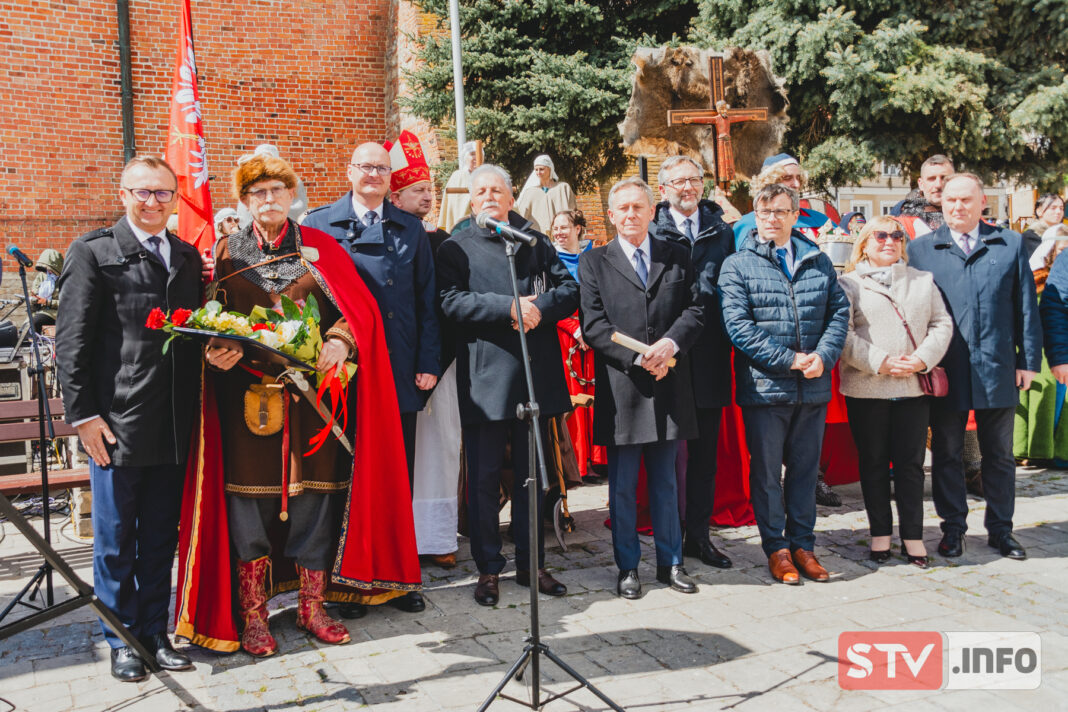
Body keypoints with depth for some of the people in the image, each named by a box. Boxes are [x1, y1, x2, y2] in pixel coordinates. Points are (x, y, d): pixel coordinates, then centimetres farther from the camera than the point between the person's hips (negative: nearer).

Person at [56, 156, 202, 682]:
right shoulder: (93, 252, -2)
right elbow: (72, 341, -6)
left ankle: (155, 632, 27)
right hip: (117, 423, -4)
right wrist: (83, 414, -10)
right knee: (115, 540, 8)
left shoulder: (188, 257, 13)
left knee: (161, 538, 13)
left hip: (173, 428, 4)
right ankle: (123, 640, 23)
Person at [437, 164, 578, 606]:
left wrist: (538, 307, -13)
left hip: (536, 374, 3)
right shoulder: (456, 248, 6)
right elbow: (451, 302, -9)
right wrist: (509, 306, -18)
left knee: (530, 474, 11)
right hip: (484, 377, -3)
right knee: (484, 477, 2)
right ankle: (488, 569, 15)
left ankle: (531, 564, 22)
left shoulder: (537, 242, 15)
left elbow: (569, 291, 7)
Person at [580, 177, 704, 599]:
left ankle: (671, 562, 25)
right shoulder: (594, 263, 4)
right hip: (621, 389, -2)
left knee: (665, 482, 13)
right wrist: (639, 358, -14)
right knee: (622, 487, 6)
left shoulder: (678, 257, 11)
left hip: (669, 387, 2)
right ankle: (627, 567, 19)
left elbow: (695, 310, 4)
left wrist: (671, 343, -15)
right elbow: (593, 325, -5)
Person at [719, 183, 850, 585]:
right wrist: (788, 359, -16)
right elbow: (737, 325, -11)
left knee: (805, 468, 13)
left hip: (814, 387, 4)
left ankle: (802, 545, 25)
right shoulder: (737, 265, -1)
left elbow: (839, 310, 7)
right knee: (766, 471, 6)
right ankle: (776, 548, 19)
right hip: (764, 386, -3)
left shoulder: (818, 261, 11)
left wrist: (823, 356, -11)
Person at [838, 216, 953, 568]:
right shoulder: (848, 284, 2)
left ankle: (912, 536, 15)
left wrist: (922, 359, -7)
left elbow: (942, 325, 9)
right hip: (866, 388, -2)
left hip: (914, 387, 3)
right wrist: (879, 362, -15)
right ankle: (880, 534, 17)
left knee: (911, 462, 6)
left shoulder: (923, 280, 14)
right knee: (873, 462, 6)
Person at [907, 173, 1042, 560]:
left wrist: (1028, 360, 2)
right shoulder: (920, 249, 4)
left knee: (999, 455, 12)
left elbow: (1026, 306, 7)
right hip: (945, 371, -1)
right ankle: (953, 528, 22)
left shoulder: (1011, 244, 7)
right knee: (946, 454, 9)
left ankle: (1000, 529, 25)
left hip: (997, 369, 1)